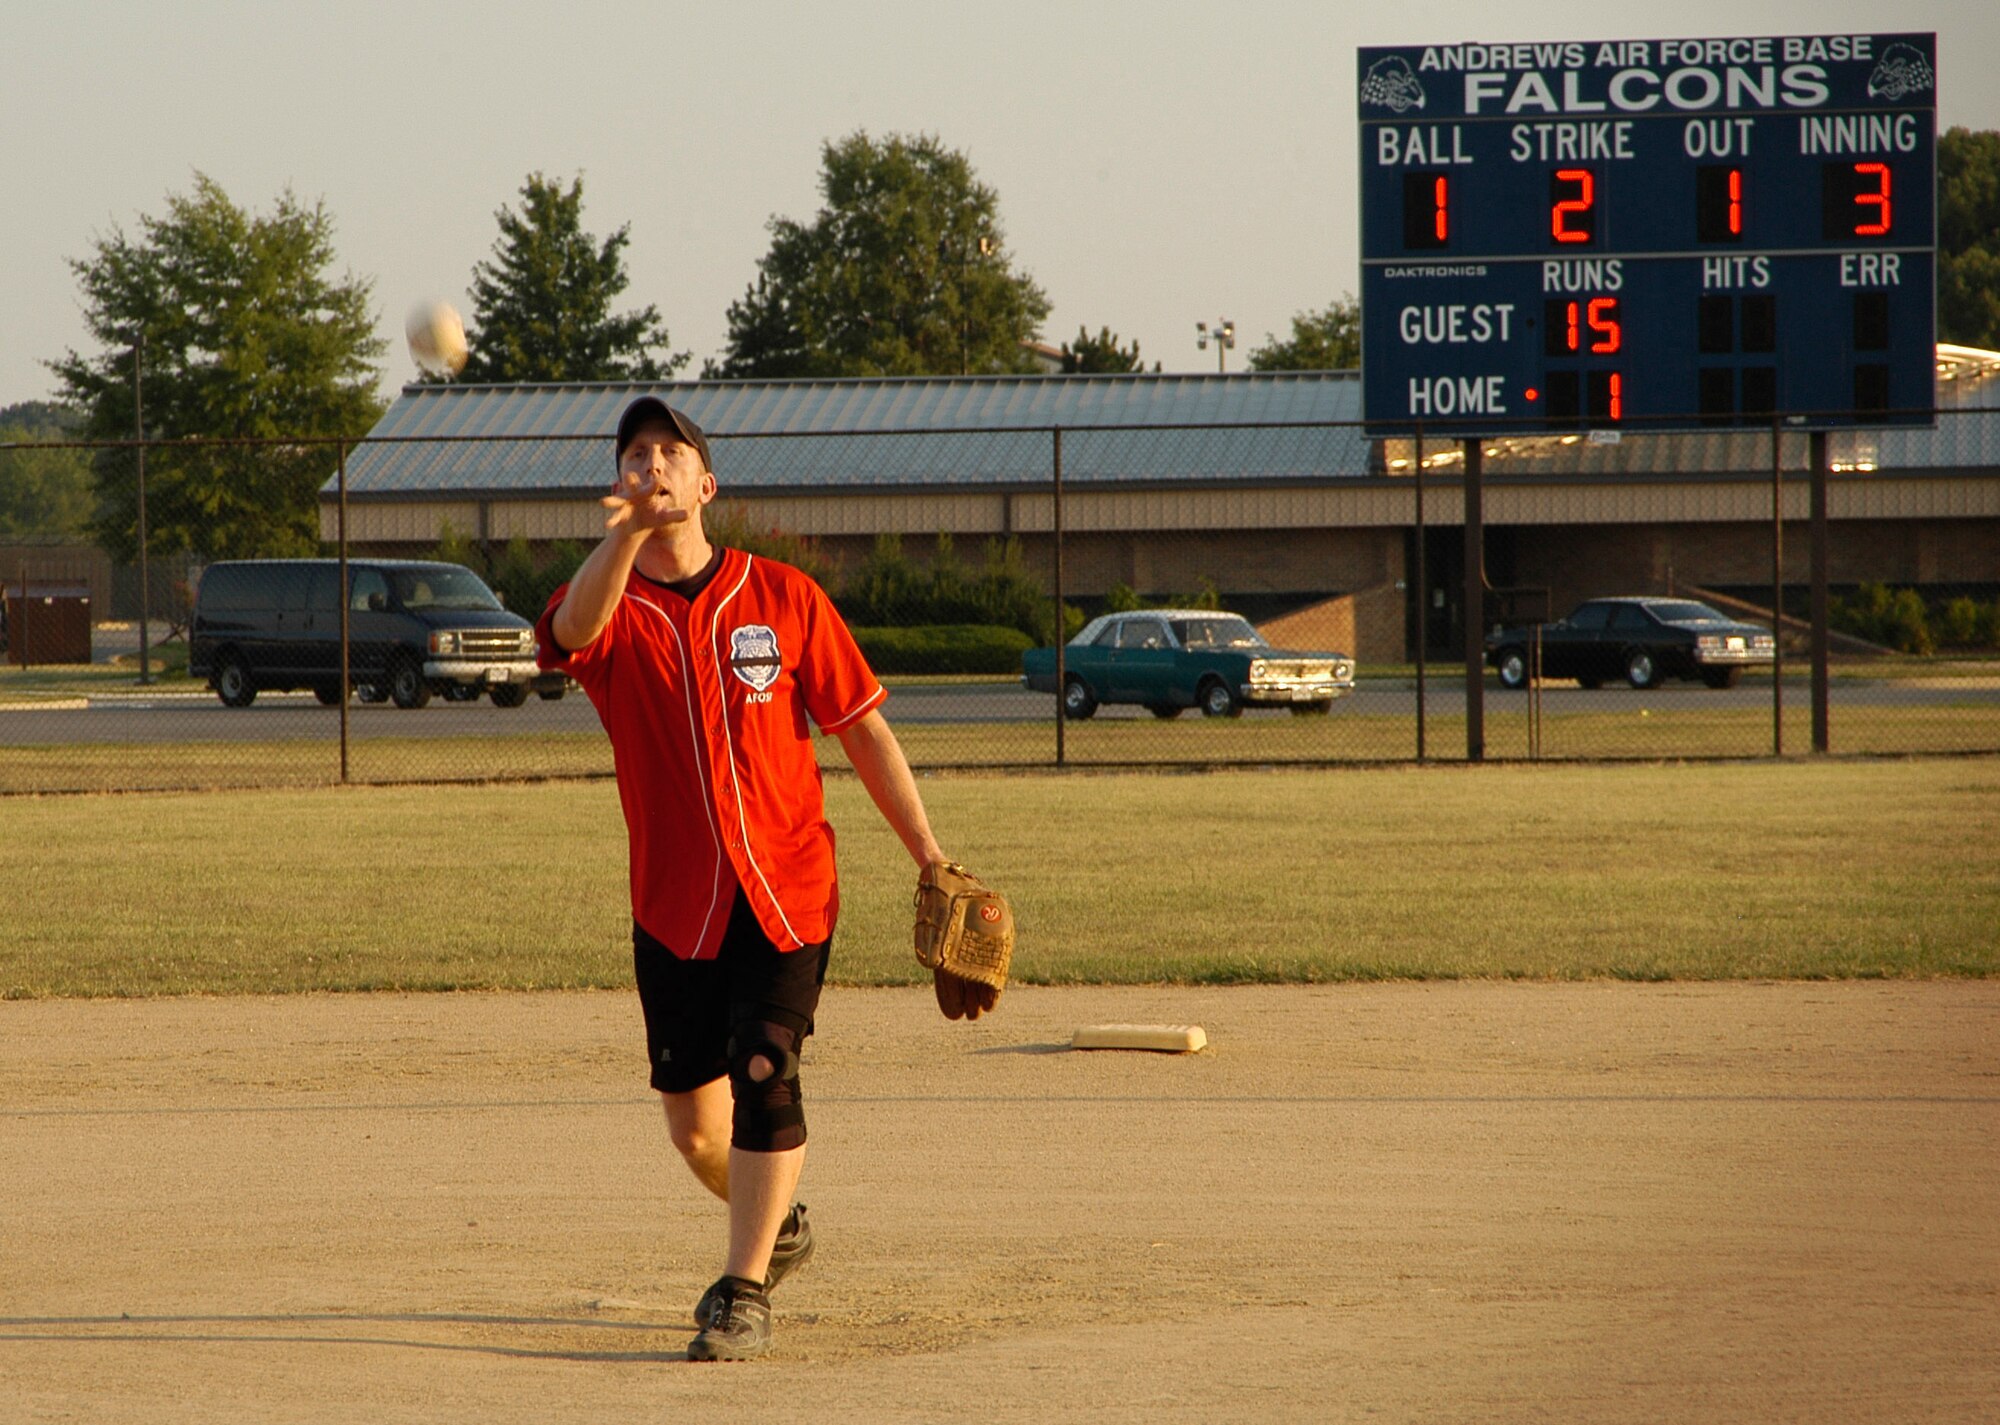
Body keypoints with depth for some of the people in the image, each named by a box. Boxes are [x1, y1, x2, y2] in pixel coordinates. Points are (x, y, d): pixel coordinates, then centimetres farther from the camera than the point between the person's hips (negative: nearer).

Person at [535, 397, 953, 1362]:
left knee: (763, 1075, -17)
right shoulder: (610, 611, -1)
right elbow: (575, 630, -28)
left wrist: (930, 860, 1)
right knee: (692, 1120, 8)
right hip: (673, 908, 2)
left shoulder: (784, 597, 2)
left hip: (787, 893, -2)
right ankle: (776, 1226, 38)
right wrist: (625, 534, -48)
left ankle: (746, 1292, -8)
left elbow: (863, 730, 5)